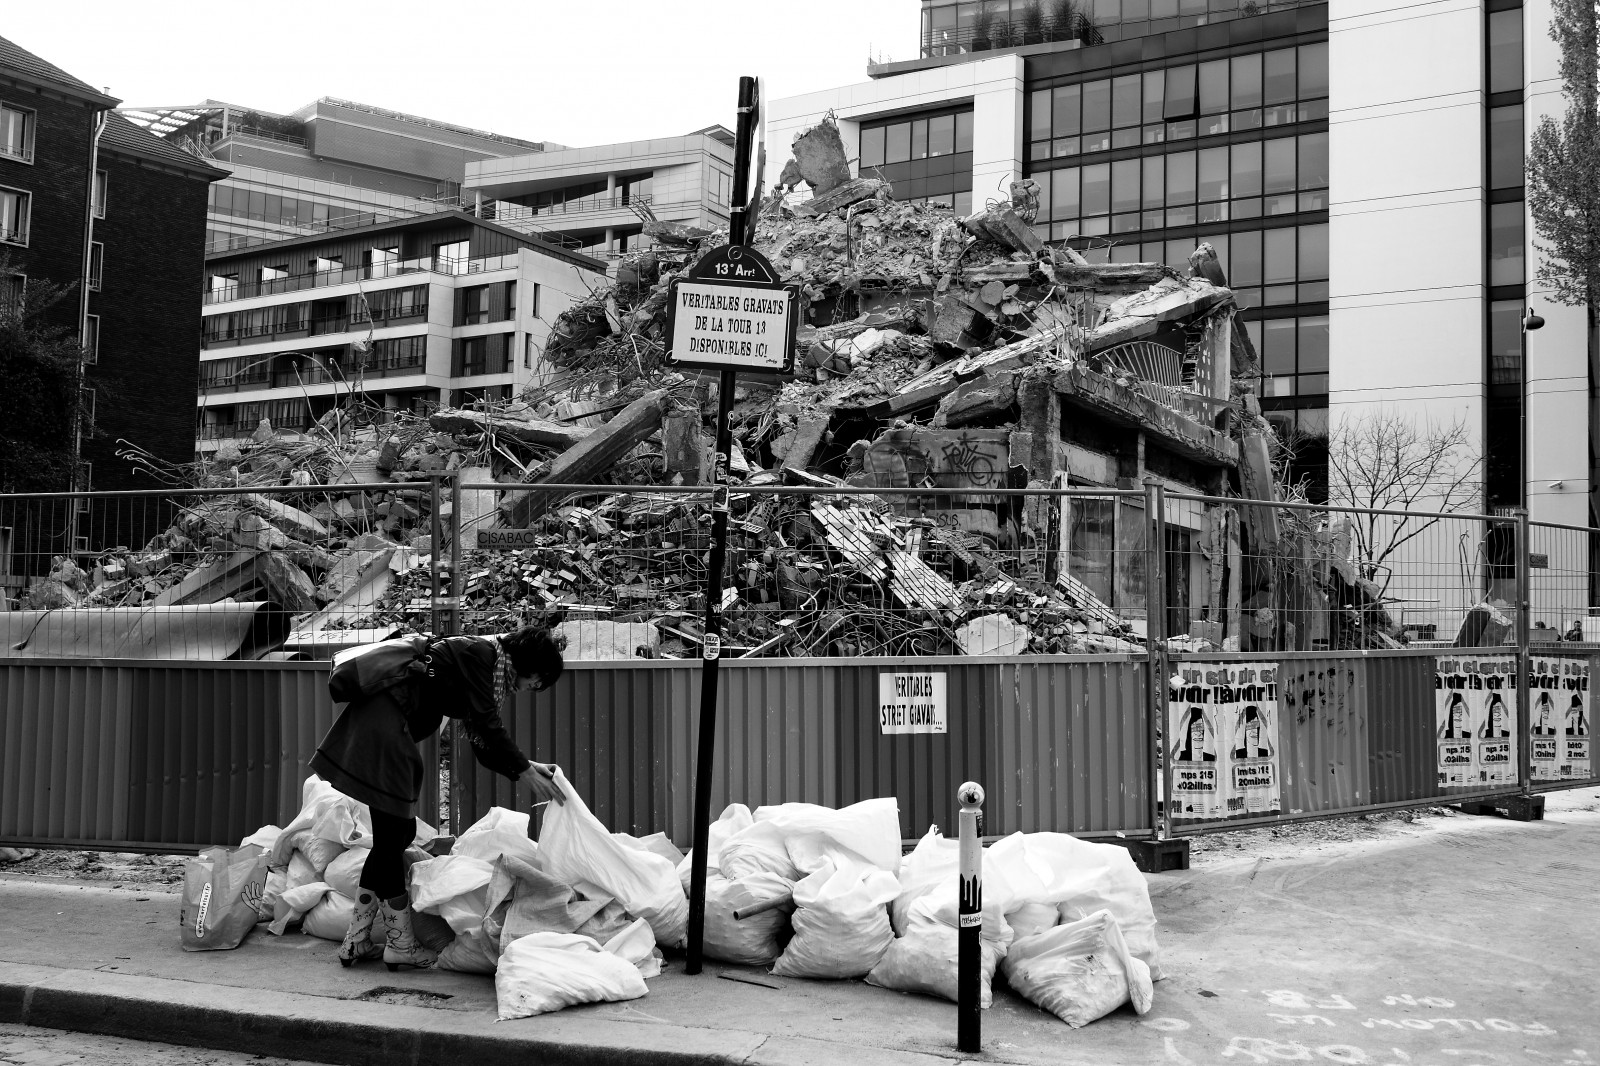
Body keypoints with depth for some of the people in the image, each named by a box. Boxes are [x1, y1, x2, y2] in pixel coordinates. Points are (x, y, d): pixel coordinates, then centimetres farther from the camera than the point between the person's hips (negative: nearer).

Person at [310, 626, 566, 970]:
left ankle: (356, 941, 17)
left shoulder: (488, 666, 16)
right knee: (393, 835, -5)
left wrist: (526, 767, 8)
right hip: (383, 720, -10)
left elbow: (482, 744, 17)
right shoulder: (480, 653, -12)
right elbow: (487, 726, -18)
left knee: (395, 834, 12)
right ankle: (400, 944, 2)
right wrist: (526, 772, -13)